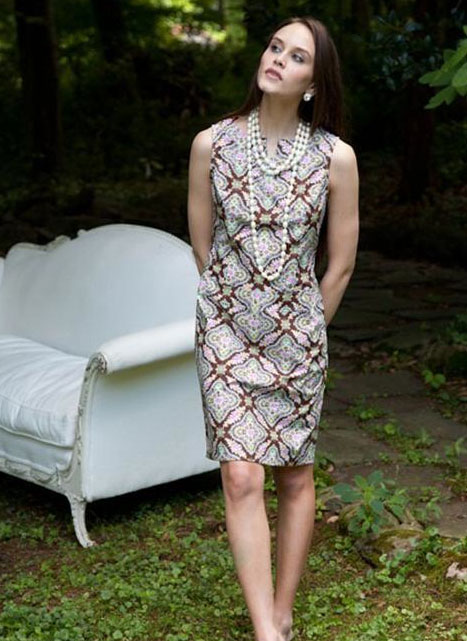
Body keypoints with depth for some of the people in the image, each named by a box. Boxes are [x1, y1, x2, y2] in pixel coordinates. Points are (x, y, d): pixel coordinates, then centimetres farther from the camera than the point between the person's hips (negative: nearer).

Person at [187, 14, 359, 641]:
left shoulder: (336, 157, -8)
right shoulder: (212, 144, -5)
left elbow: (340, 266, 1)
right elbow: (203, 248, 5)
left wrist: (306, 331, 8)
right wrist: (233, 311, 11)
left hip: (298, 336, 0)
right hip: (226, 331, 0)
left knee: (296, 477, 9)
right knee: (242, 478, -9)